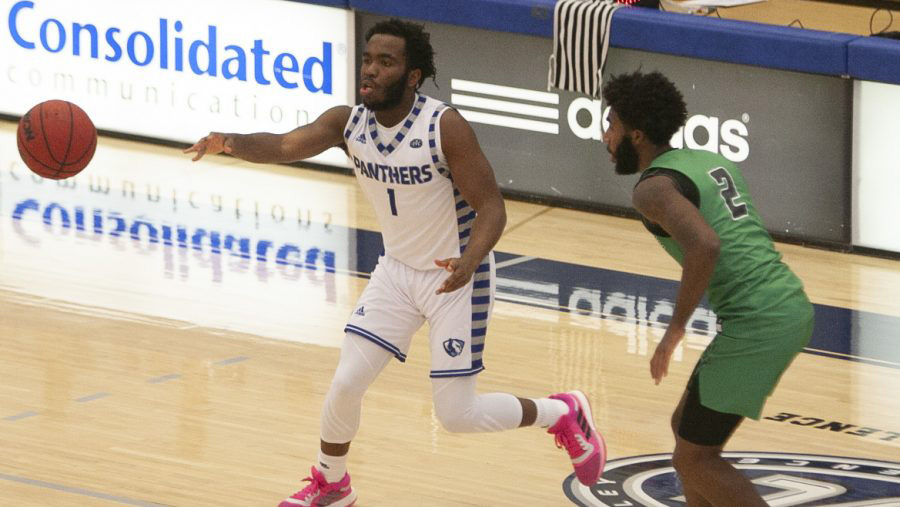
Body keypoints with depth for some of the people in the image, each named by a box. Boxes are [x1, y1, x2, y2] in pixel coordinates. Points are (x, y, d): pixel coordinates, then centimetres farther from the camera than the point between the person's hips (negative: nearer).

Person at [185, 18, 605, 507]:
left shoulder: (445, 127, -25)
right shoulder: (348, 122, -11)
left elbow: (491, 207, -24)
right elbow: (286, 145, -26)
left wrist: (468, 262, -43)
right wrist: (232, 143, -47)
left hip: (456, 277, -5)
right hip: (397, 270, 5)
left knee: (456, 414, -2)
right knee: (346, 384, -1)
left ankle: (563, 413, 23)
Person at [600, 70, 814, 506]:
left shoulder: (653, 187, -9)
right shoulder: (713, 161, 18)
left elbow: (706, 246, -26)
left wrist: (675, 330, -18)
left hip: (756, 324, -9)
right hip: (791, 305, 9)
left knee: (693, 458, 2)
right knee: (687, 426, 23)